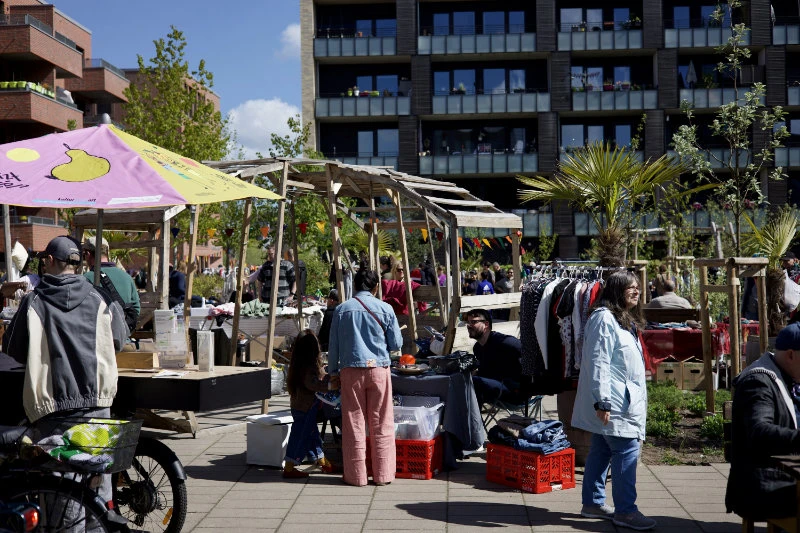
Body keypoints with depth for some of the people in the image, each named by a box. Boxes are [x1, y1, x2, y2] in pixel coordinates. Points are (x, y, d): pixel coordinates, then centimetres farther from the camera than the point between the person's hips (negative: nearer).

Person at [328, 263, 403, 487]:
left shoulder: (342, 310, 1)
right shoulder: (385, 309, -1)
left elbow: (333, 345, 5)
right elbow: (396, 344, 3)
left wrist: (333, 372, 14)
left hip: (350, 370, 1)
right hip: (379, 369, 0)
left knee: (353, 423, 7)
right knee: (381, 424, 7)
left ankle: (356, 475, 11)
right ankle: (383, 474, 11)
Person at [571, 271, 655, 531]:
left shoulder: (625, 319, 18)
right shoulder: (604, 318, -14)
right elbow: (598, 363, -20)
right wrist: (602, 401, -24)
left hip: (625, 400, 10)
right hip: (613, 403, -10)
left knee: (602, 451, 13)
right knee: (627, 451, -10)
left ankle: (593, 503, 20)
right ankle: (625, 511, -5)